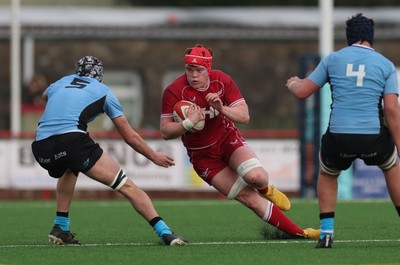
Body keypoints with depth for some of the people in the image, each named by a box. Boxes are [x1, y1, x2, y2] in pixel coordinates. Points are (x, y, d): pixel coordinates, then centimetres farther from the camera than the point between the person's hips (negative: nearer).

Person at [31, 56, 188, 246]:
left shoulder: (63, 82, 27)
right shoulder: (103, 91, 18)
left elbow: (45, 95, 54)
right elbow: (130, 137, 20)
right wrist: (154, 157, 33)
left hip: (41, 147, 5)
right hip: (72, 140, -5)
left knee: (69, 170, 40)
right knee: (127, 187, -1)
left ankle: (60, 229, 32)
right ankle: (164, 232, -14)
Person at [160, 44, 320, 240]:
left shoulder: (222, 81, -10)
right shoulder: (174, 91, -17)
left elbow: (244, 116, -10)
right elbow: (165, 132, -15)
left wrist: (222, 108, -29)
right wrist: (189, 123, -33)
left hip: (228, 138, 2)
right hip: (203, 155, -2)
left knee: (256, 176, -29)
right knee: (249, 198, -11)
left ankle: (265, 189, 11)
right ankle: (298, 233, -1)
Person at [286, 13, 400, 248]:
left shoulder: (333, 59, 9)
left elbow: (302, 92, 13)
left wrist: (293, 83, 37)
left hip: (339, 138, 0)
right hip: (374, 138, 0)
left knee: (327, 175, 31)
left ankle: (326, 233, 19)